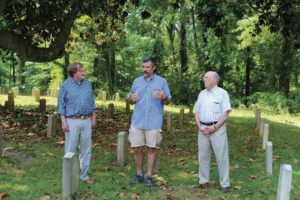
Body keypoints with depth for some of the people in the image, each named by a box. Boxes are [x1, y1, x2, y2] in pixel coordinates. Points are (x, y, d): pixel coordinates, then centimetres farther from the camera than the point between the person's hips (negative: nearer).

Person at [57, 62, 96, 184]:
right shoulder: (66, 85, -5)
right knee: (70, 150, 3)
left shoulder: (87, 83, 6)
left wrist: (93, 118, 9)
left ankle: (84, 175, 21)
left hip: (86, 121, 4)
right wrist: (63, 122, -11)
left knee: (86, 149, 9)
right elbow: (61, 104, -4)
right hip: (72, 121, -4)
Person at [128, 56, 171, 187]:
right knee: (137, 148, 4)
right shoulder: (137, 81, 10)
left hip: (154, 122, -2)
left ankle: (149, 176, 13)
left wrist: (164, 97, -20)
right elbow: (130, 100, 15)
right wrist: (131, 98, -9)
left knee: (151, 148, 4)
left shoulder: (162, 81, 2)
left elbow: (168, 101, 3)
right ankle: (139, 174, 19)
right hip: (137, 121, 3)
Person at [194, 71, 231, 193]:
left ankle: (225, 184, 7)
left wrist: (214, 127, -15)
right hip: (203, 129, 5)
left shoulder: (222, 93, -4)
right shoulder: (202, 94, 11)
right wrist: (200, 127, -4)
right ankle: (203, 181, 21)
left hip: (217, 128, -5)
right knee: (203, 156, 10)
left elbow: (226, 113, -10)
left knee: (221, 157, -1)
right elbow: (196, 112, 11)